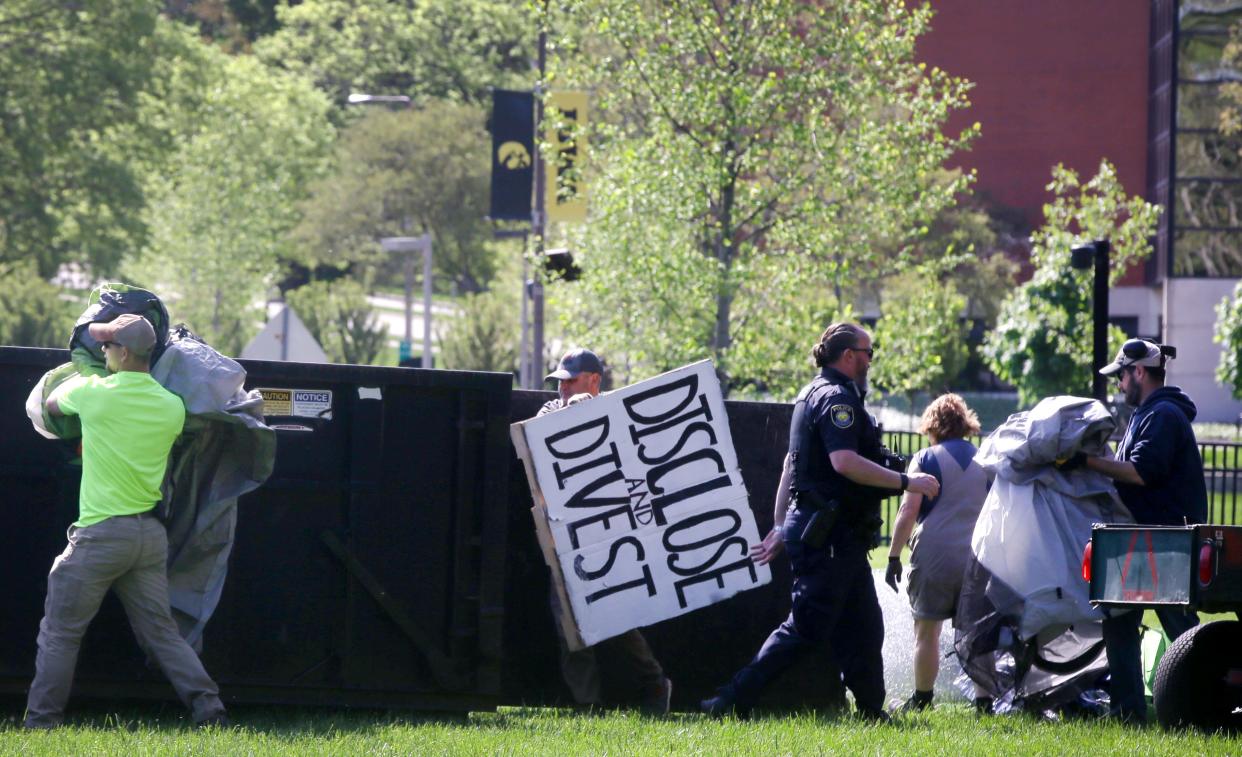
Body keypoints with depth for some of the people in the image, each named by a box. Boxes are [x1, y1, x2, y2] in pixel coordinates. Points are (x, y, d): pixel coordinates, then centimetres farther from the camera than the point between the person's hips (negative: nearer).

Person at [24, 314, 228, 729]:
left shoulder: (94, 393, -10)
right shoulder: (172, 407, 2)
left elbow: (52, 402, 12)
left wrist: (84, 372, 30)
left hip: (101, 533, -5)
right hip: (150, 534, 5)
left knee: (61, 632, 4)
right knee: (161, 631, 11)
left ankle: (42, 721, 5)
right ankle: (208, 709, 2)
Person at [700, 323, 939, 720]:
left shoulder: (814, 395, 19)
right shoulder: (836, 398, -14)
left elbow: (791, 463, 22)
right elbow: (844, 461, -27)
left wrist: (781, 527, 24)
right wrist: (905, 482, -22)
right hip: (829, 535, -11)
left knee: (863, 625, 12)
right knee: (806, 626, -10)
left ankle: (871, 711, 16)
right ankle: (733, 700, -12)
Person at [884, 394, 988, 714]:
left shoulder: (925, 460, -3)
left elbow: (908, 512, -8)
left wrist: (894, 556, -3)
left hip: (934, 556, -3)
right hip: (975, 556, 4)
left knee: (927, 630, 6)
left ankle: (922, 699, 10)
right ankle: (984, 700, 7)